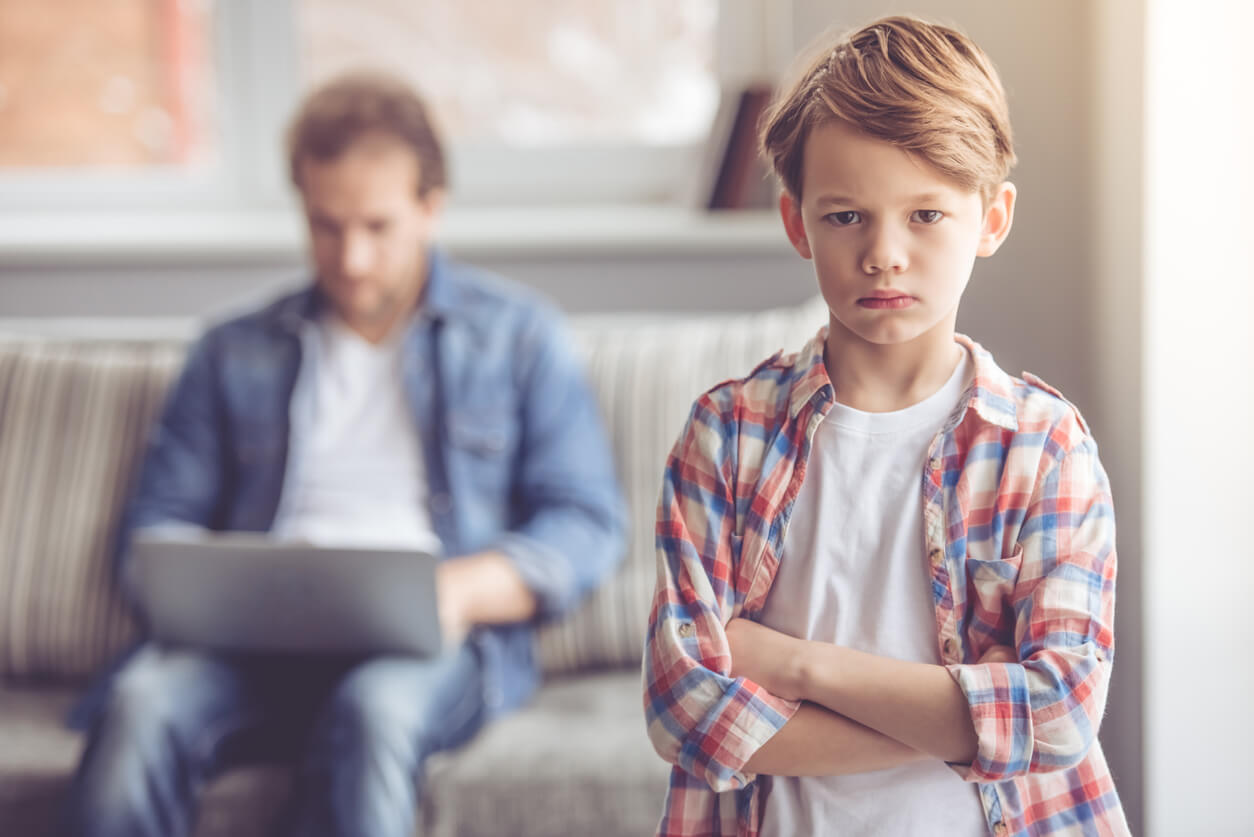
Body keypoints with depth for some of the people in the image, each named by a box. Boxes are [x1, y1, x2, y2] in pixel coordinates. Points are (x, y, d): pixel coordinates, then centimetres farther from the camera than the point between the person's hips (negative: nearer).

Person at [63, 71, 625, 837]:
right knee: (144, 699, -32)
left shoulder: (519, 337, 16)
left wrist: (461, 588, -12)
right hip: (260, 640, 2)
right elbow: (160, 521, 18)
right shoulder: (235, 355, 24)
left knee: (376, 704, -38)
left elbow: (586, 529, 8)